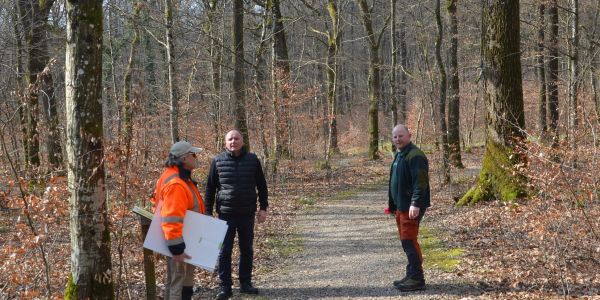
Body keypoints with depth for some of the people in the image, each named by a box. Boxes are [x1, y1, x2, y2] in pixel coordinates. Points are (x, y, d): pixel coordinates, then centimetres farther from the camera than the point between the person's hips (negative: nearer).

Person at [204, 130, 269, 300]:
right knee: (224, 252, 1)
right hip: (226, 215, -1)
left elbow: (261, 186, 8)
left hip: (248, 214, 2)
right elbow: (210, 188, 3)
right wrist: (208, 212, 1)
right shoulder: (218, 161, -2)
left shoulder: (252, 160, 1)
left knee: (247, 250, 10)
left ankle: (245, 284, 21)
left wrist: (263, 208, 3)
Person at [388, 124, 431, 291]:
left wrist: (416, 204, -29)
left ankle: (417, 279, -5)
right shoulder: (399, 155, 17)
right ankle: (412, 275, 21)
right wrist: (393, 204, 23)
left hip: (411, 207, -10)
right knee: (406, 241, 14)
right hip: (401, 206, 10)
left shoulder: (415, 156, -15)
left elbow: (420, 182, -23)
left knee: (409, 241, -10)